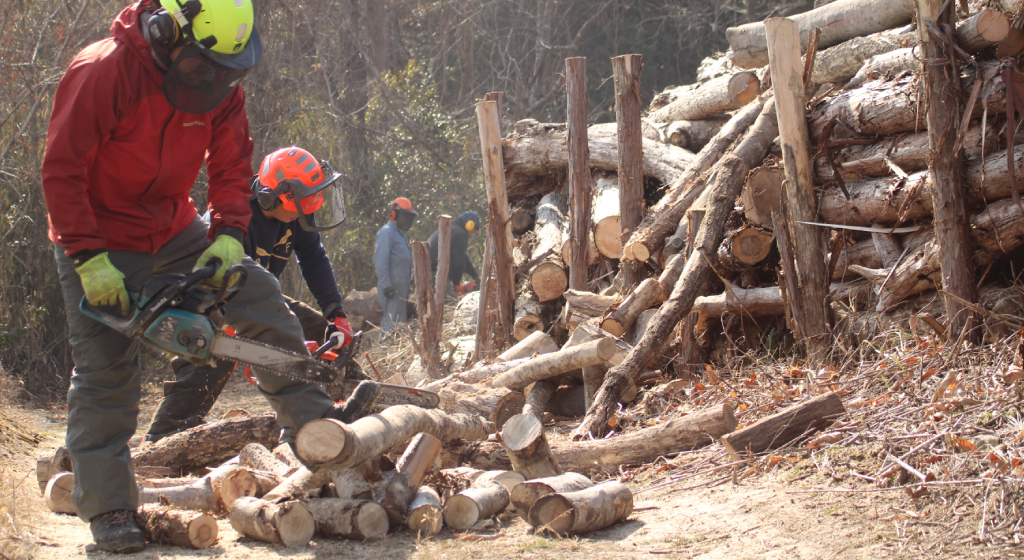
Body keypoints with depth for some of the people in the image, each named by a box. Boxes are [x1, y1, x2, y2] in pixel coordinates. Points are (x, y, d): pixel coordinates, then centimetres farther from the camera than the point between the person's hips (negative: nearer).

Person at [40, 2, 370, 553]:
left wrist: (228, 235, -16)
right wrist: (90, 261, -29)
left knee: (261, 297, -4)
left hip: (174, 231, 6)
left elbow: (232, 167, 0)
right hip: (98, 240, -5)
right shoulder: (101, 73, -29)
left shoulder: (222, 83, -10)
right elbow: (61, 171, -26)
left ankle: (309, 421, 6)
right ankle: (107, 507, 3)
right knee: (106, 372, -4)